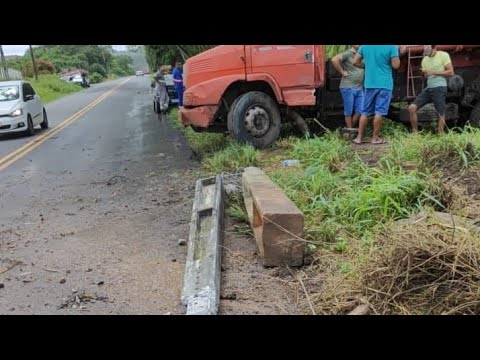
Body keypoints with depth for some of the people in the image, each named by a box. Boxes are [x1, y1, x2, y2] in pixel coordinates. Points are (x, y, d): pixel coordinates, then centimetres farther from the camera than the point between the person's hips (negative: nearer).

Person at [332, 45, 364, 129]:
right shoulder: (348, 54, -7)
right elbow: (334, 60, -21)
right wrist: (342, 72, -14)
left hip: (360, 88, 6)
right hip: (348, 87, -6)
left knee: (359, 111, 6)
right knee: (349, 112, 1)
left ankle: (351, 129, 20)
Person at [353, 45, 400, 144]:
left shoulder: (364, 46, 2)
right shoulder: (392, 46, -10)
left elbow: (355, 62, 7)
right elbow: (396, 65, -10)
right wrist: (396, 53, 6)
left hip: (369, 84, 4)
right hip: (385, 84, -3)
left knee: (365, 112, 10)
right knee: (379, 112, 1)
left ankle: (359, 137, 12)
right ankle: (375, 138, 5)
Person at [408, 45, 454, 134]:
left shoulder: (443, 55, -4)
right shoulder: (425, 59, 15)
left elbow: (451, 72, -8)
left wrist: (434, 72, -14)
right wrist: (425, 73, -1)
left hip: (439, 88, -6)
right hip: (428, 88, 6)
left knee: (440, 114, -5)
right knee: (412, 108, -6)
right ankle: (415, 133, 1)